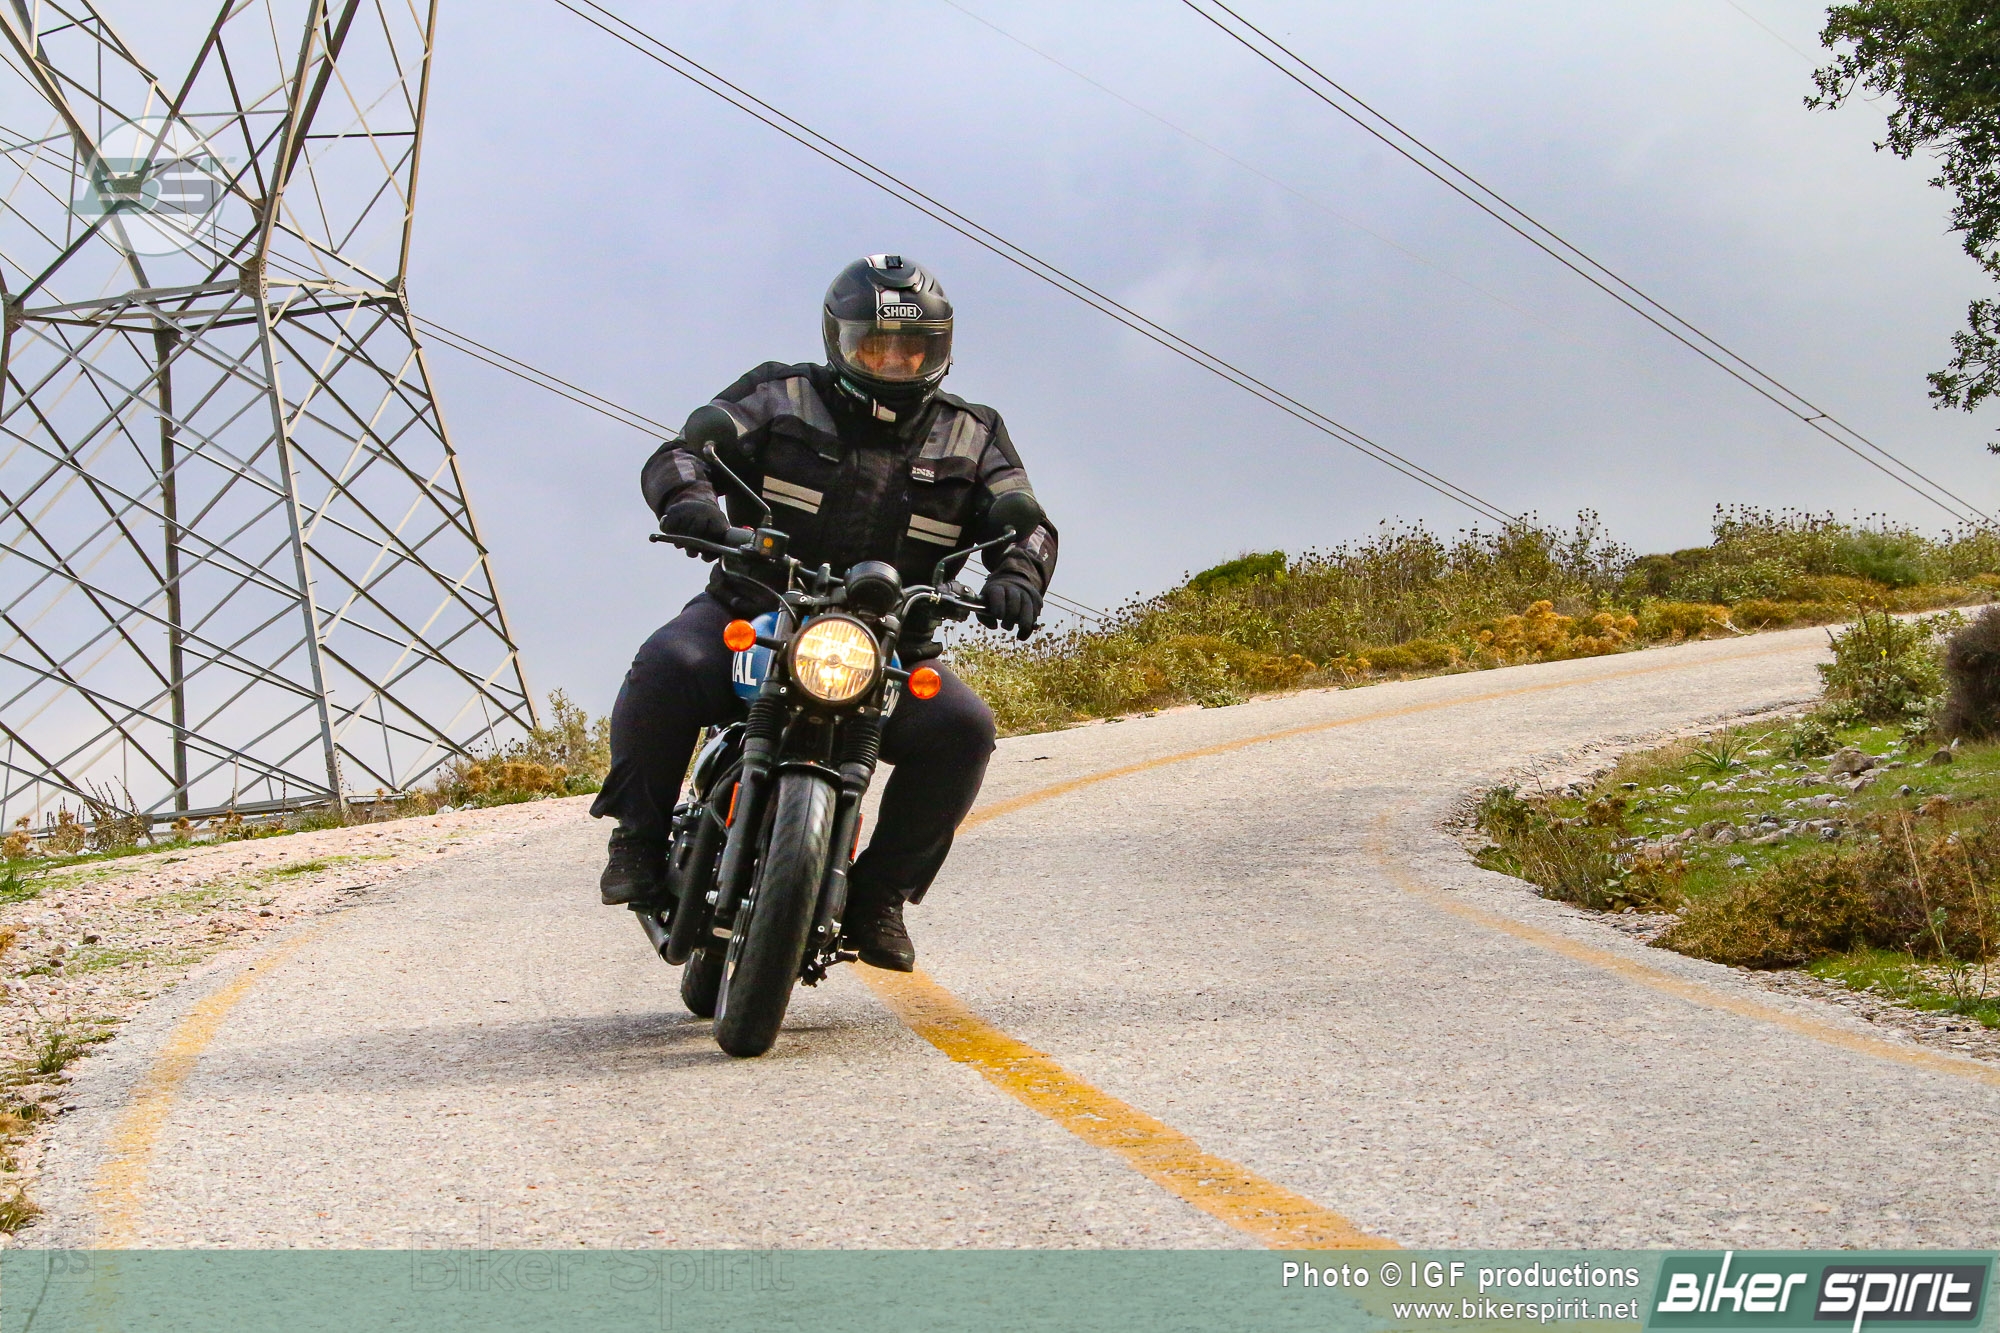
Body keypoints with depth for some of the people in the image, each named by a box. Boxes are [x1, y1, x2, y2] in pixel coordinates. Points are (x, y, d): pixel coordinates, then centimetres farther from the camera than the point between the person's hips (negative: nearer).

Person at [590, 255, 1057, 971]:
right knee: (668, 667, -32)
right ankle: (639, 836, -10)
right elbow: (683, 450, -6)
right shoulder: (780, 400, 5)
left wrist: (1017, 575, -24)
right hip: (752, 616, -2)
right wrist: (689, 499, -32)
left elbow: (1022, 520, 3)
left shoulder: (970, 438, 12)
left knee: (961, 726, -24)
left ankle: (878, 893, -10)